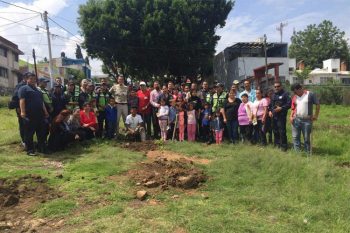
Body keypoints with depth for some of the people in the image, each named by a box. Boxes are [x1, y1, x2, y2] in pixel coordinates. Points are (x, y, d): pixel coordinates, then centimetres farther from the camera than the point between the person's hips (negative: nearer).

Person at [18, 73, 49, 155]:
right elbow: (22, 100, -11)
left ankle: (42, 148, 19)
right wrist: (23, 112, -22)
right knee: (29, 133, 0)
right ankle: (30, 150, 6)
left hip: (40, 115, 7)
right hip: (29, 115, -7)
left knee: (41, 133, 10)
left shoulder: (38, 90, 24)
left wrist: (45, 112, 18)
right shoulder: (24, 88, 1)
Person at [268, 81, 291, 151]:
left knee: (282, 131, -7)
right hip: (274, 116, 7)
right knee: (275, 130, 12)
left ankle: (283, 145, 2)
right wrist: (270, 111, 11)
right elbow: (270, 104, 26)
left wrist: (281, 108, -19)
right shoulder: (273, 95, 18)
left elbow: (289, 104, -11)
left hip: (281, 116, -7)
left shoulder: (285, 94, -4)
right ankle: (277, 143, 24)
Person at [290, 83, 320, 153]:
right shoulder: (295, 97, 9)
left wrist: (316, 115, -6)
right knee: (295, 137, 2)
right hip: (296, 119, 4)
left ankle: (307, 153, 17)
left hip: (307, 120, -3)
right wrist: (291, 116, -3)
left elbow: (317, 104, -1)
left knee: (307, 138, 6)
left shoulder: (310, 94, -3)